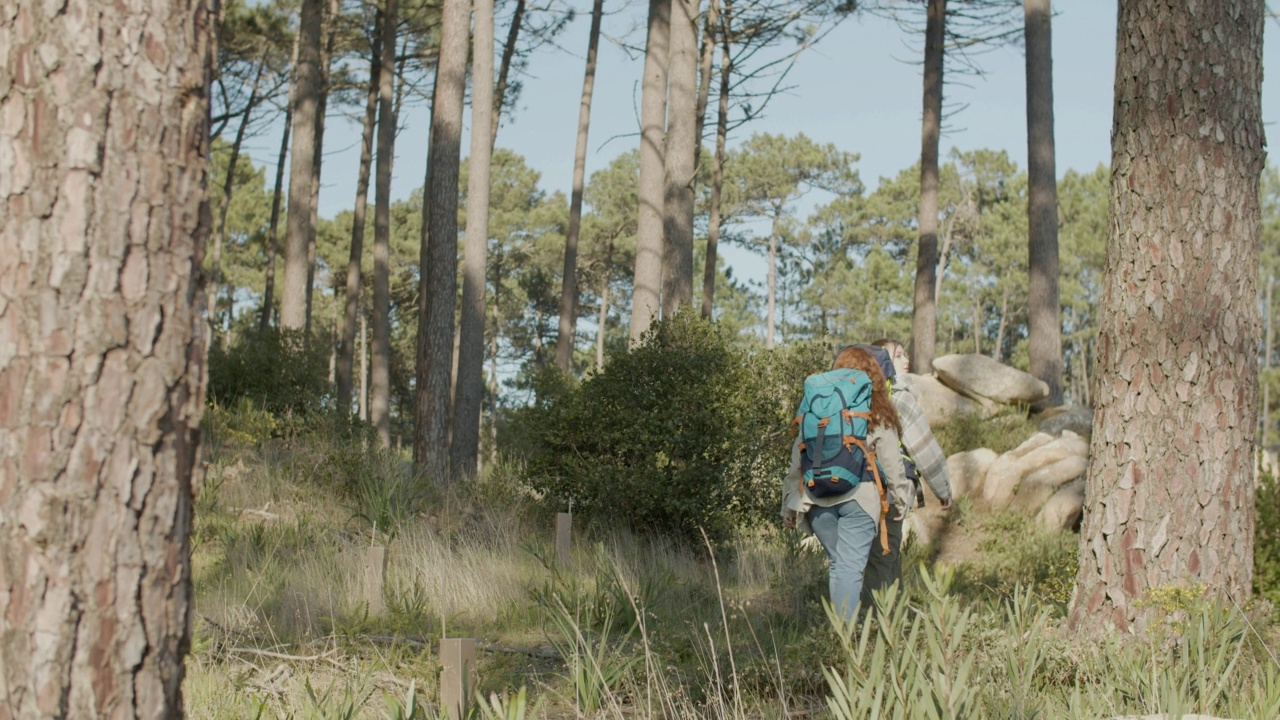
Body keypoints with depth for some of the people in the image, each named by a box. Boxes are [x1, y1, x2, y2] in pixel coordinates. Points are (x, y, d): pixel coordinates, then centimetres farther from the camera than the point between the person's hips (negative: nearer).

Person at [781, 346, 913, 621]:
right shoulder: (877, 415, 4)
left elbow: (797, 459, 9)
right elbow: (892, 464, 5)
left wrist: (790, 505, 14)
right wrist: (900, 500, 16)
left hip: (816, 498, 3)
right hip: (858, 497, -3)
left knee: (838, 564, 15)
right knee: (851, 567, -4)